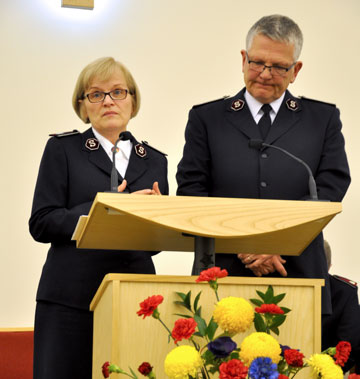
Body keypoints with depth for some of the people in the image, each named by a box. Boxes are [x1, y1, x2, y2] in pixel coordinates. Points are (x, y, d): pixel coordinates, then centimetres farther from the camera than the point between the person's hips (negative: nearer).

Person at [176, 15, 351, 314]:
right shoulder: (206, 118, 13)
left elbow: (331, 188, 2)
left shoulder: (324, 119, 14)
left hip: (298, 277, 0)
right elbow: (191, 193, 3)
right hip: (222, 277, 0)